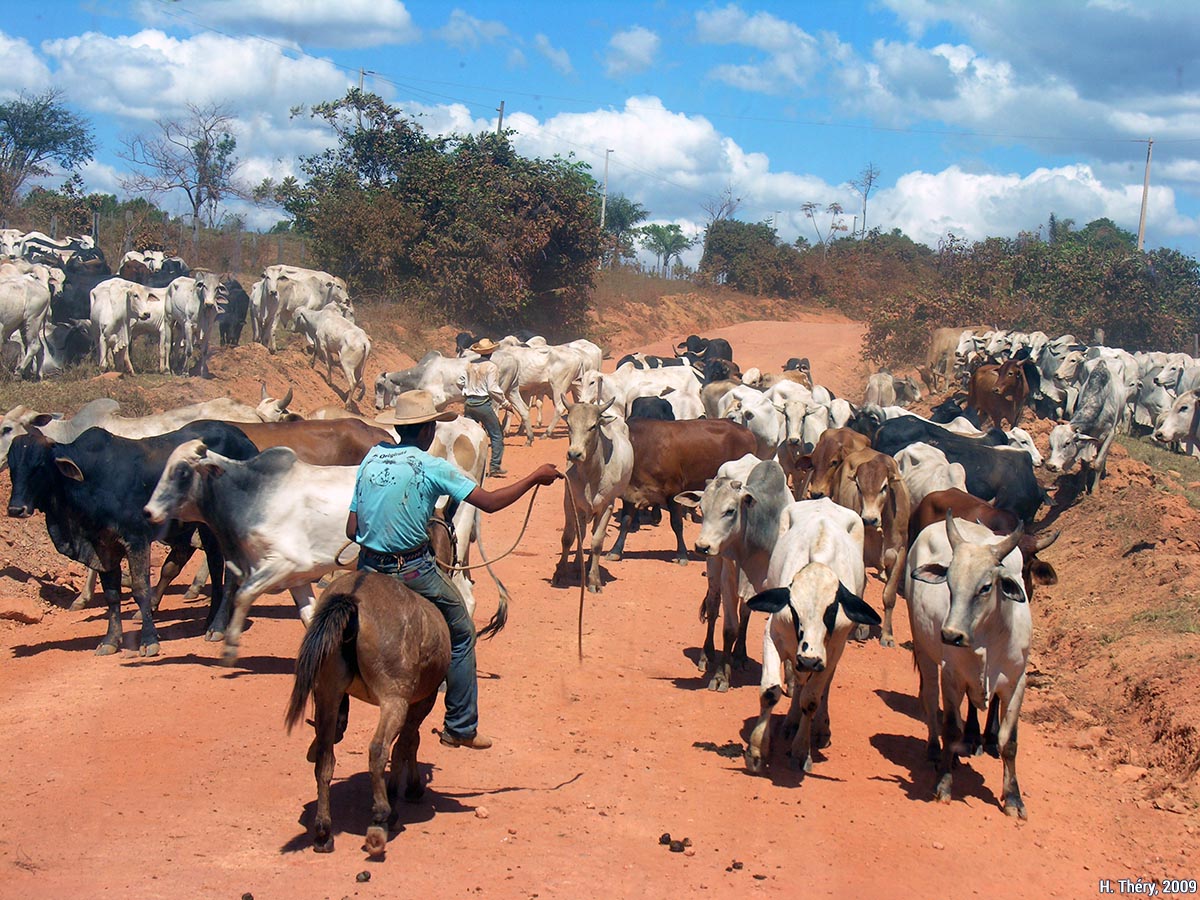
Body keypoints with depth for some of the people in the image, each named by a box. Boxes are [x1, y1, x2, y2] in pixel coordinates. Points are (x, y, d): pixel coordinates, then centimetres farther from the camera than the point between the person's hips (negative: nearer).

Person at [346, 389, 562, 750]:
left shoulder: (371, 458, 5)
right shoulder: (431, 466, -10)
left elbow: (352, 529, 4)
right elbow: (489, 502, -11)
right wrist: (535, 477, -1)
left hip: (368, 569, 5)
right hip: (415, 571, -4)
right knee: (460, 635, 14)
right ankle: (461, 728, 19)